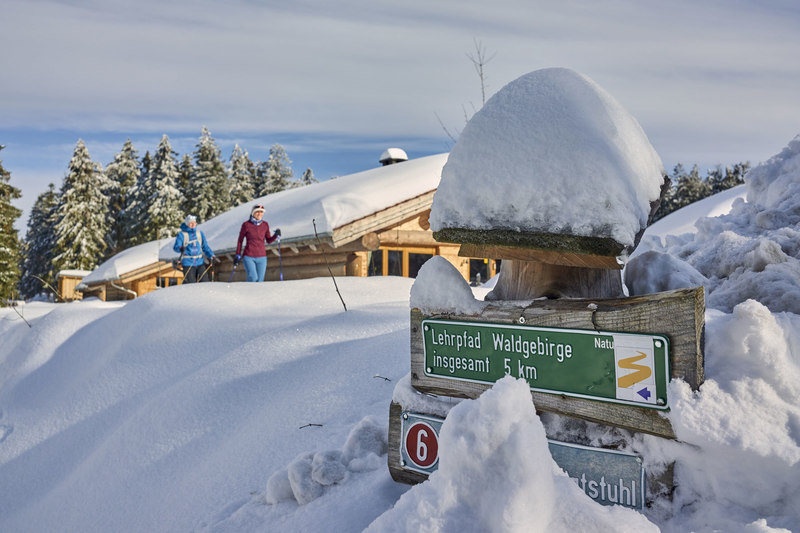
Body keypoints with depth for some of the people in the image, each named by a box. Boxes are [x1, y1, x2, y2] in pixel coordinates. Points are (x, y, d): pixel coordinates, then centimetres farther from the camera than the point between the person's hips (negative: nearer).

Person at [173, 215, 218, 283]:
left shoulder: (199, 233, 10)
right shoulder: (182, 234, -3)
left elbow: (205, 247, 13)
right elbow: (176, 247, -13)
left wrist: (212, 256, 1)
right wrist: (180, 248, -36)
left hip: (200, 262, 4)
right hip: (188, 264, -4)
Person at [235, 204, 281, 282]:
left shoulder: (265, 225, 4)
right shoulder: (246, 224, -6)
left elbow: (269, 241, 11)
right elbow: (240, 240, 3)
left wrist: (276, 235, -8)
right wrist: (238, 255, 2)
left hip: (261, 257, 3)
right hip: (248, 256, -3)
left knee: (260, 280, -1)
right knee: (253, 278, -20)